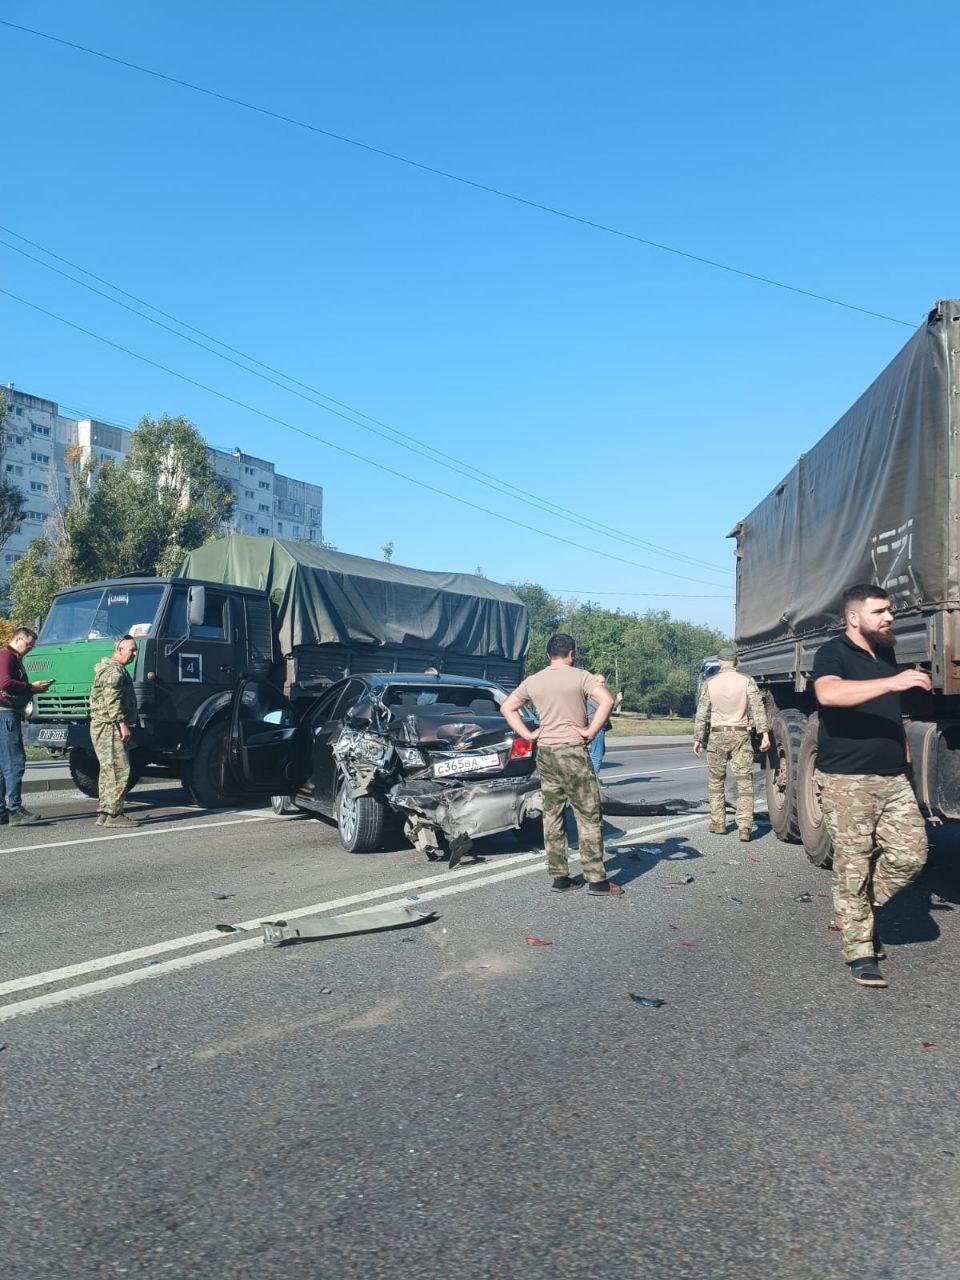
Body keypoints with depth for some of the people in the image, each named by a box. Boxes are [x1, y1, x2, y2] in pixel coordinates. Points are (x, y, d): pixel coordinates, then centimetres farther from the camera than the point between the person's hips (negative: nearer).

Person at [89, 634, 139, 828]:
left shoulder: (118, 669, 23)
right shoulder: (113, 669, -12)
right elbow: (112, 700, -22)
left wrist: (125, 724, 24)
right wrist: (122, 723, -24)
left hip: (110, 727, 11)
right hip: (108, 727, -11)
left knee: (109, 770, 12)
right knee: (119, 769, -12)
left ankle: (103, 814, 16)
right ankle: (113, 814, -12)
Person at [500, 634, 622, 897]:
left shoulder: (533, 681, 9)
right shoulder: (580, 676, -6)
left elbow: (506, 707, 14)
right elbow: (607, 700, -19)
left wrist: (528, 734, 9)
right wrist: (591, 731, -12)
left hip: (545, 752, 5)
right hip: (572, 751, -5)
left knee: (552, 815, 10)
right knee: (588, 816, -1)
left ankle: (559, 877, 14)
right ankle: (597, 880, -1)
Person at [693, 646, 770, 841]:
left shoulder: (709, 683, 1)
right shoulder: (747, 681, -1)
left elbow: (701, 714, 2)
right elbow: (758, 709, -8)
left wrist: (697, 739, 8)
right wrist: (764, 734, -8)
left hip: (717, 735, 1)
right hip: (741, 735, 0)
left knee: (716, 781, 14)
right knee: (744, 782, 0)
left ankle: (718, 823, 18)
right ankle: (745, 827, -6)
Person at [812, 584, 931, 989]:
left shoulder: (886, 655, 17)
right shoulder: (833, 654, -7)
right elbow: (828, 694, -30)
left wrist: (902, 748, 18)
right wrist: (892, 682, -34)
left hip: (892, 778, 7)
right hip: (847, 779, -7)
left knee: (910, 854, 1)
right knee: (853, 866, -3)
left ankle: (858, 910, 23)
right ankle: (859, 951, 7)